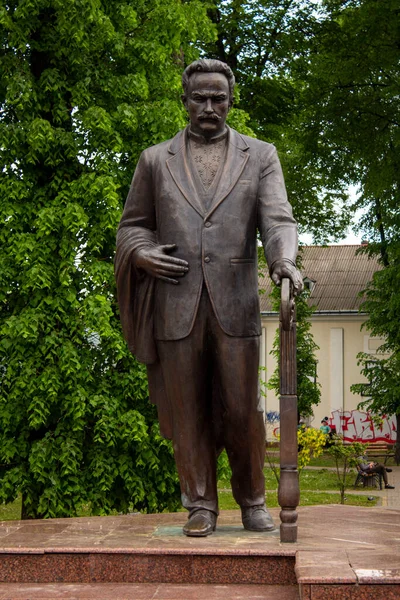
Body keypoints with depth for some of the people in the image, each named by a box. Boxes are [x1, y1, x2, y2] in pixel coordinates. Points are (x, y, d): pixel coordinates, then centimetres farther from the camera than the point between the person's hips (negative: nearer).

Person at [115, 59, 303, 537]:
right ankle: (200, 505, 15)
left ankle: (252, 501, 19)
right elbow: (132, 225, 18)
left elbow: (277, 218, 0)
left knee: (243, 411, 2)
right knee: (188, 413, 4)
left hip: (235, 304, -1)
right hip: (176, 306, 1)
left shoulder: (260, 156, 12)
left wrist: (284, 259, -21)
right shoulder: (155, 160, 15)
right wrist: (141, 254, -5)